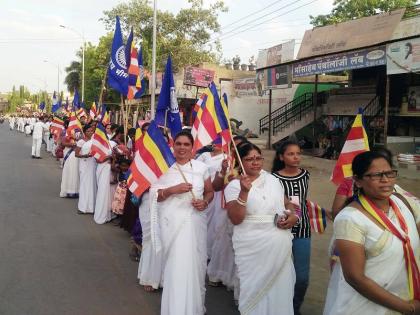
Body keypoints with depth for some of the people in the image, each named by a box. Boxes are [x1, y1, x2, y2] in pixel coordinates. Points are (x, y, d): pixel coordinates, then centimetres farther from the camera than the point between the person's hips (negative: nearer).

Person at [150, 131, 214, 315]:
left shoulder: (201, 167, 4)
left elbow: (209, 192, 14)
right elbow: (154, 195, 2)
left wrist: (205, 202, -7)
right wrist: (172, 190, -14)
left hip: (195, 222, 1)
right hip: (173, 222, -1)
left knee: (195, 264, 8)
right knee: (176, 267, 0)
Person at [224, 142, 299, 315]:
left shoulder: (273, 180, 10)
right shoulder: (234, 186, -4)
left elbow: (288, 205, 20)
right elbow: (236, 219, -14)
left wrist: (294, 216, -2)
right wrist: (244, 192, -25)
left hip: (280, 246, 4)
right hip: (252, 247, -4)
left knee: (279, 287, 9)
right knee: (255, 289, 5)